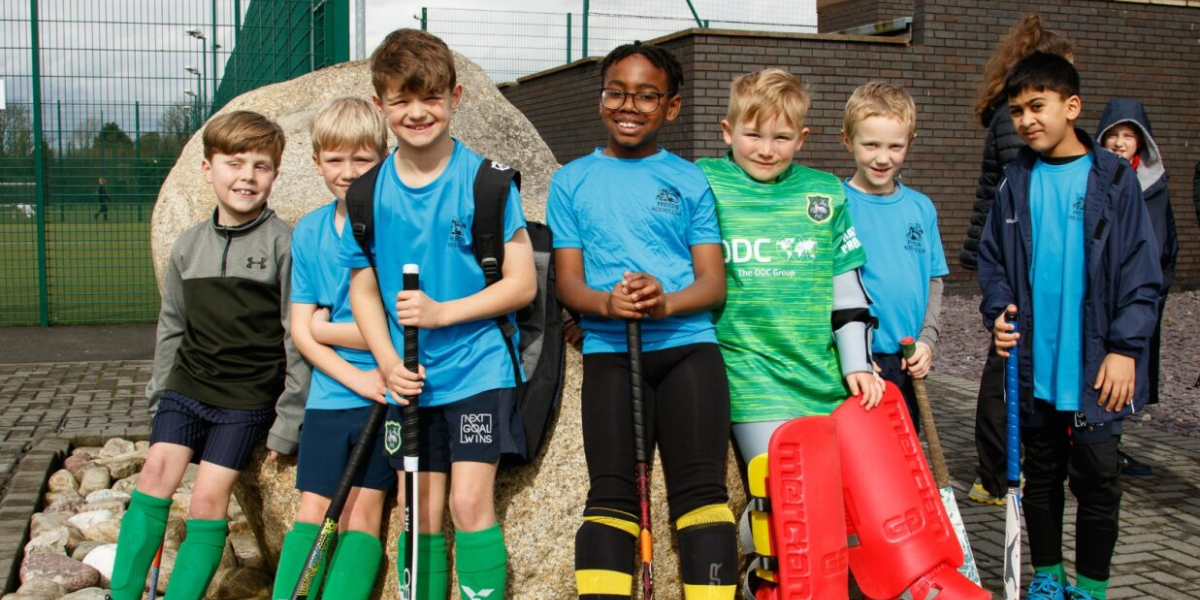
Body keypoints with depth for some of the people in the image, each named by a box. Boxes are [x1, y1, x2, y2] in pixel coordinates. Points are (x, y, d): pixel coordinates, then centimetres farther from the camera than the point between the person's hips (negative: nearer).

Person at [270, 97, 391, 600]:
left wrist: (328, 328, -5)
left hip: (386, 390, -4)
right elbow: (301, 331, 4)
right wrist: (356, 377, -11)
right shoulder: (308, 232, 7)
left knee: (363, 511, 0)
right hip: (328, 394, 4)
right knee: (313, 510, 4)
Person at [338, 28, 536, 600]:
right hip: (409, 380, 4)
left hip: (477, 368, -3)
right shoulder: (370, 192, 1)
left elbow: (522, 283, -8)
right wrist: (389, 364, -8)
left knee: (469, 503, -7)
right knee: (421, 514, 9)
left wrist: (442, 312, -19)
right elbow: (363, 289, 7)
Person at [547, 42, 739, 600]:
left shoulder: (689, 180, 12)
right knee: (611, 491, -9)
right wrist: (606, 302, -15)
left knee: (700, 486, -10)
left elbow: (713, 281, 7)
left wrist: (666, 302, -16)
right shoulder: (572, 181, 14)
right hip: (609, 350, 0)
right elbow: (568, 280, 9)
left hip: (688, 345, 0)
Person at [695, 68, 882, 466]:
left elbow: (848, 291, 15)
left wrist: (858, 365, 11)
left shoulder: (827, 193, 11)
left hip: (823, 378, 4)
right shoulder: (702, 186, 2)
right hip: (748, 376, -4)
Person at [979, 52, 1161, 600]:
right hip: (1033, 364, 3)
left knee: (1097, 478, 6)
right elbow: (992, 258, 11)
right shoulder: (1015, 183, 4)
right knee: (1041, 473, 15)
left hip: (1094, 367, -3)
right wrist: (999, 314, -6)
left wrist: (1126, 348, -11)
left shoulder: (1114, 180, -5)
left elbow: (1141, 274, -5)